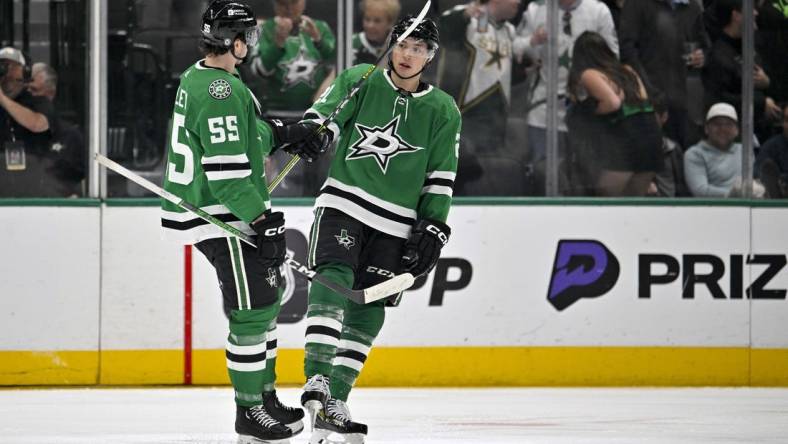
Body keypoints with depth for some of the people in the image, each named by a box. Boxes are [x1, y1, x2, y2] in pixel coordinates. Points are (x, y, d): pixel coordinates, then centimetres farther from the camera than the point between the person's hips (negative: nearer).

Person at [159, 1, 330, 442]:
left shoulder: (197, 78, 10)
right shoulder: (222, 91, -22)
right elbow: (226, 168, -26)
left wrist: (283, 134, 15)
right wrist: (263, 219, -24)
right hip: (222, 219, -11)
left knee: (265, 298, 19)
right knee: (252, 310, -5)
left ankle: (264, 396, 29)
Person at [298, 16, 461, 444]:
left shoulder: (443, 111, 6)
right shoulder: (359, 81, 2)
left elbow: (440, 180, 7)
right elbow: (323, 116, -2)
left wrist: (432, 230, 1)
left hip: (395, 227, 2)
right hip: (344, 204, -2)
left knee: (368, 314, 1)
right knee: (332, 280, -24)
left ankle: (333, 404, 7)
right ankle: (316, 380, -34)